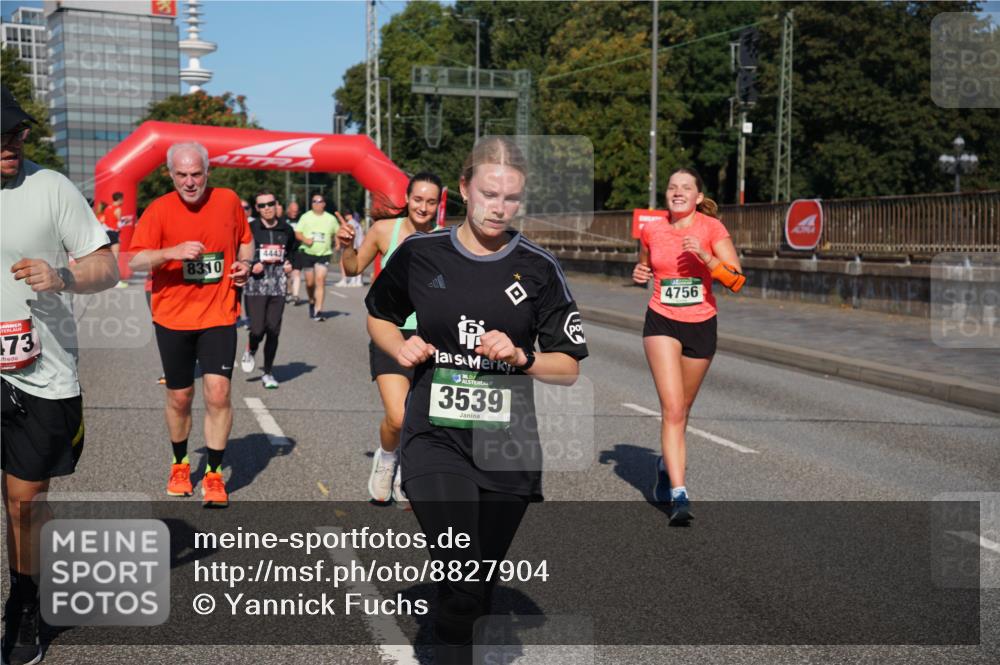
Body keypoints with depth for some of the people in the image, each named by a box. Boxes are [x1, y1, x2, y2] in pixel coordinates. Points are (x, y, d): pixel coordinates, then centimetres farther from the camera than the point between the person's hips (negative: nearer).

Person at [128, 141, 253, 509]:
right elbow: (135, 261, -13)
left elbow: (245, 240, 18)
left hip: (218, 315, 0)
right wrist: (173, 251, -30)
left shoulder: (228, 200, 1)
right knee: (179, 397, 10)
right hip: (173, 317, 0)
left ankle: (214, 475, 5)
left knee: (217, 393, -9)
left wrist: (245, 263, -3)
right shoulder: (159, 209, -6)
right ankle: (180, 465, 34)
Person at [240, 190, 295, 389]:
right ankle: (250, 352, 28)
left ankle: (268, 373, 16)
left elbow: (292, 251, 28)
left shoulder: (286, 230, 10)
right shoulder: (250, 229, -2)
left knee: (273, 331, 2)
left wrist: (289, 264, 9)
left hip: (278, 287, 3)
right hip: (255, 287, -3)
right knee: (257, 329, -8)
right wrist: (250, 266, -13)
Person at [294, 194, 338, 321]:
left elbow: (337, 233, 18)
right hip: (307, 252, 1)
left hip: (324, 254, -1)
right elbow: (297, 233, 3)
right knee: (310, 282, 6)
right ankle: (312, 302, 35)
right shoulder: (306, 217, 4)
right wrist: (305, 239, -17)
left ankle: (318, 311, -15)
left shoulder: (331, 219, 6)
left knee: (320, 280, -14)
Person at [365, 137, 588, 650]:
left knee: (479, 591, 14)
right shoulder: (419, 253, 0)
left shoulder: (539, 269, 0)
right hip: (435, 437, -1)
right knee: (462, 586, -19)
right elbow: (378, 317, 18)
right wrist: (401, 347, -3)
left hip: (508, 445, 2)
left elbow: (569, 367, 3)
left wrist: (520, 357, -15)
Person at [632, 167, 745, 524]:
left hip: (701, 325, 0)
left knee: (682, 408, 15)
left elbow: (736, 280, -14)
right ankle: (678, 494, -17)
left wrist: (705, 257, -28)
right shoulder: (651, 230, -1)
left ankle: (666, 464, 43)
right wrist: (640, 274, -3)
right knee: (672, 408, -15)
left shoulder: (711, 227, -7)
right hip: (662, 323, 0)